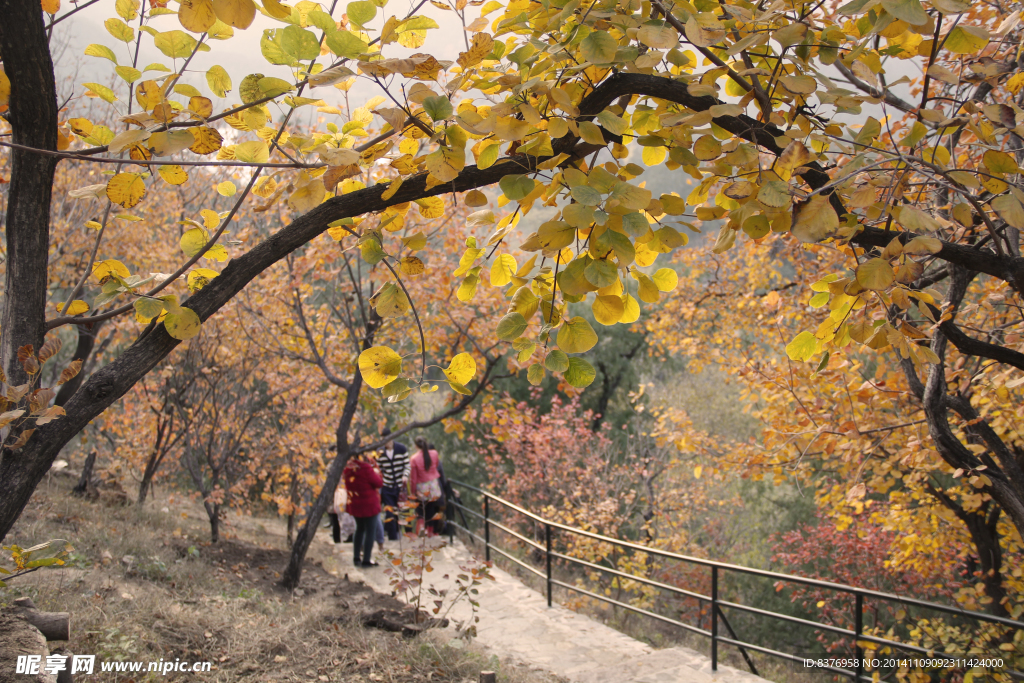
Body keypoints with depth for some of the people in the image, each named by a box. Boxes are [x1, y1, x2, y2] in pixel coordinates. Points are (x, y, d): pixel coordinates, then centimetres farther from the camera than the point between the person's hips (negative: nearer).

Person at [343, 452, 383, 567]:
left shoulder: (348, 469, -1)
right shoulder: (366, 468, -21)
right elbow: (379, 483, -14)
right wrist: (376, 473, 0)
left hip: (354, 505, 7)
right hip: (369, 505, -7)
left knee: (359, 529, 22)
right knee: (370, 531, 3)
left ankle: (356, 557, 26)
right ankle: (366, 560, 4)